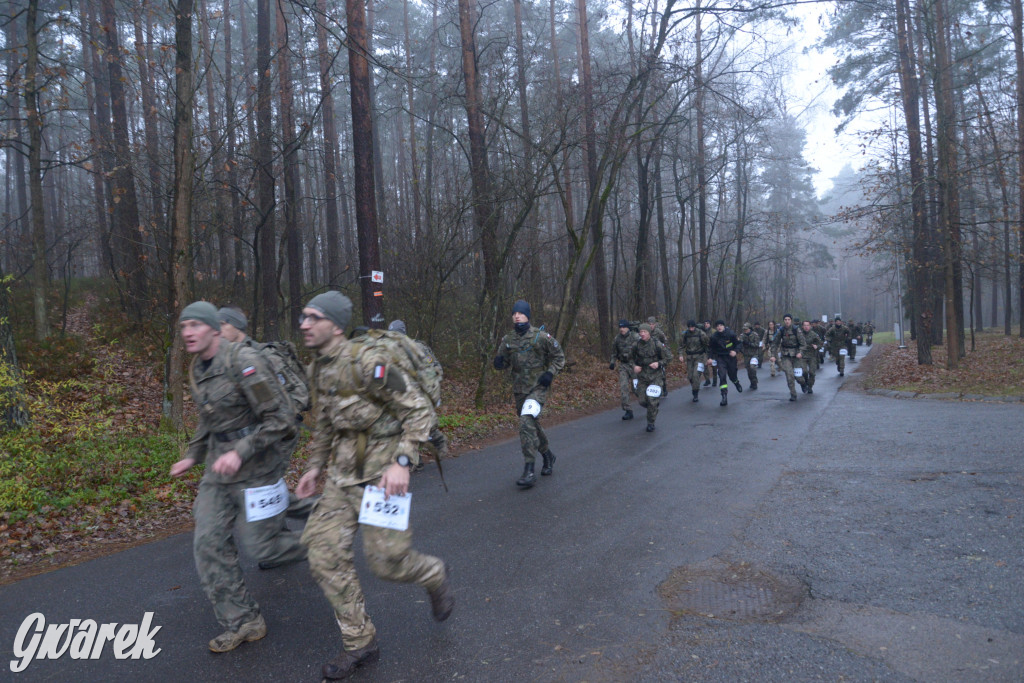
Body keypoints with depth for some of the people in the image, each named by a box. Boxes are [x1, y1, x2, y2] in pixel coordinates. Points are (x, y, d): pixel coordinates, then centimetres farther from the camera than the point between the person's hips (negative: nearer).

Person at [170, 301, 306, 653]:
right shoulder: (197, 370, 6)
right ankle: (243, 623, 15)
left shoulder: (243, 362, -21)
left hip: (257, 465, -8)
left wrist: (240, 453, -27)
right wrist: (193, 456, 16)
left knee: (261, 545, 1)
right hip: (220, 464, 8)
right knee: (209, 542, 2)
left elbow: (280, 417, -22)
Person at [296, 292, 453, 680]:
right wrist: (315, 466, 18)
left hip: (382, 469, -8)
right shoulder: (320, 369, 5)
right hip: (344, 472, 8)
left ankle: (434, 577, 32)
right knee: (325, 554, 1)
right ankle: (360, 643, 17)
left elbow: (420, 409, -20)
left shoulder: (368, 361, -22)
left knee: (386, 561, -4)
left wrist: (402, 462, -27)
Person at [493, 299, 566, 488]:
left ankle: (529, 471, -21)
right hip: (519, 390, 6)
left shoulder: (541, 336, -7)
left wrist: (550, 373, -13)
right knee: (531, 425, 17)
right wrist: (498, 362, -13)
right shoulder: (507, 340, 4)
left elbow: (559, 356, 2)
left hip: (538, 387, -5)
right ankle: (548, 456, 43)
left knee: (527, 422, -24)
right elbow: (503, 363, 11)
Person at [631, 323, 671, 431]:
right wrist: (634, 366, -6)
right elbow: (632, 358, 13)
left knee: (652, 401, -7)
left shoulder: (657, 344, -11)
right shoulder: (636, 345, -3)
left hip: (655, 376, -3)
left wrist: (659, 363, -17)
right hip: (642, 376, 3)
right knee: (643, 401, 3)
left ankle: (651, 423, 11)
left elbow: (668, 357, -1)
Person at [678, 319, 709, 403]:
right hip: (689, 357, 4)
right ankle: (695, 391, 26)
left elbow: (707, 345, 0)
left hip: (699, 357, -4)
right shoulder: (684, 334, -3)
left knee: (696, 375, -16)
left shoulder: (701, 333, -10)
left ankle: (696, 394, -6)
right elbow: (681, 346, 8)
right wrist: (680, 355, -7)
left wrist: (707, 357, 1)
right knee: (690, 376, 5)